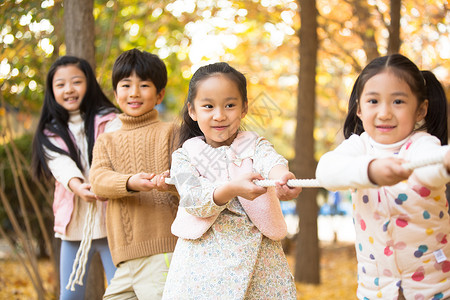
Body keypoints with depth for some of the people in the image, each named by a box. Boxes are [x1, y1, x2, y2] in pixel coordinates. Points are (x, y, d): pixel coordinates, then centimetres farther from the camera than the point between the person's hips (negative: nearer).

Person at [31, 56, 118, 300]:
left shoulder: (110, 121, 2)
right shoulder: (51, 133, 8)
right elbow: (61, 164, -10)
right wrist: (77, 185, -32)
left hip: (109, 221, -3)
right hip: (74, 224, 3)